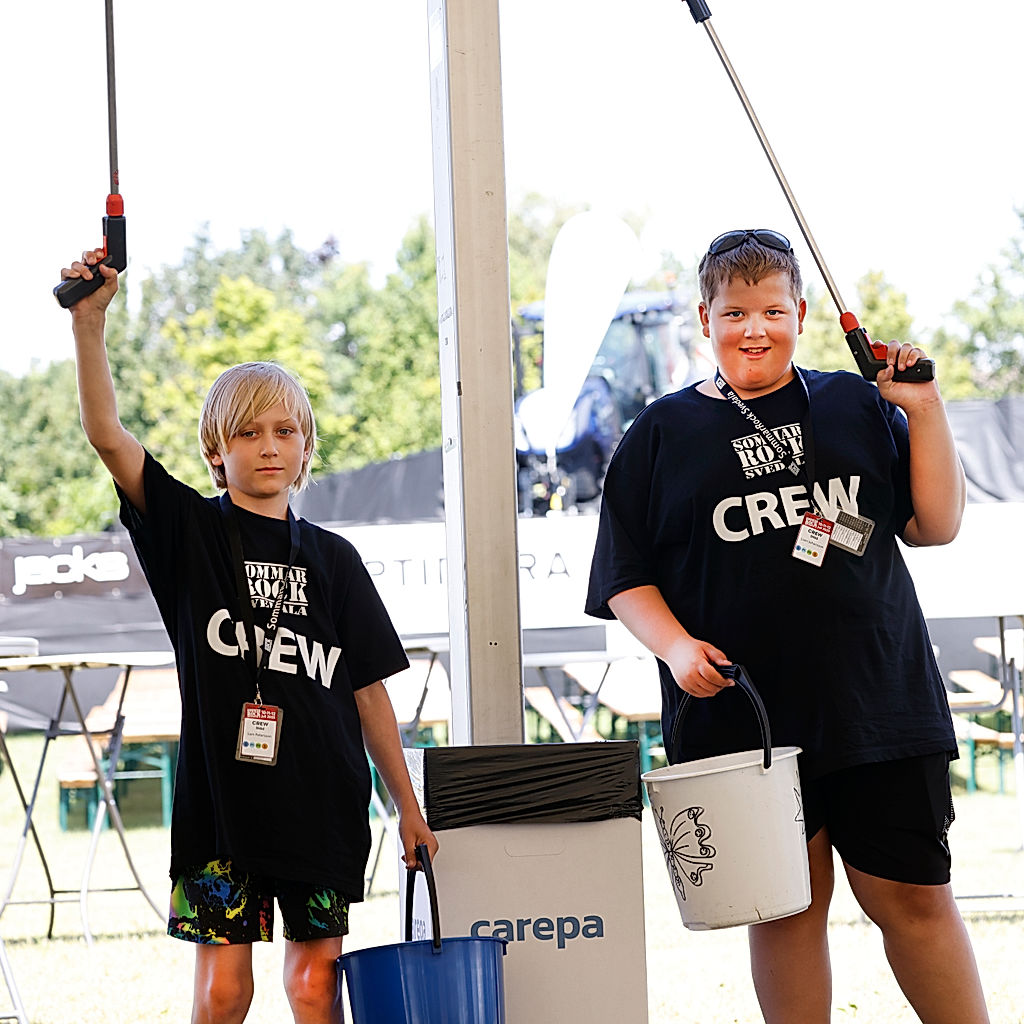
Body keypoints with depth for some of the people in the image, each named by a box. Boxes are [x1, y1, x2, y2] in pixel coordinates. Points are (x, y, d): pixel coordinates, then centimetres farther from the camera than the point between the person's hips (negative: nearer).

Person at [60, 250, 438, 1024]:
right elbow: (108, 437, -12)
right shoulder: (191, 531, 2)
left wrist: (408, 806, 11)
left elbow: (369, 689, 11)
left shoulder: (332, 559, 8)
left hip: (322, 800, 2)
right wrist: (89, 322, -25)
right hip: (221, 794, -2)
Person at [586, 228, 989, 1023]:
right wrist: (675, 645, -12)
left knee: (914, 896, 1)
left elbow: (937, 525, 8)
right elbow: (625, 576, 5)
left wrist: (924, 409, -2)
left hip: (876, 704, 1)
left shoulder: (857, 407, 10)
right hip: (741, 713, 0)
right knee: (786, 905, 4)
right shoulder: (663, 435, 7)